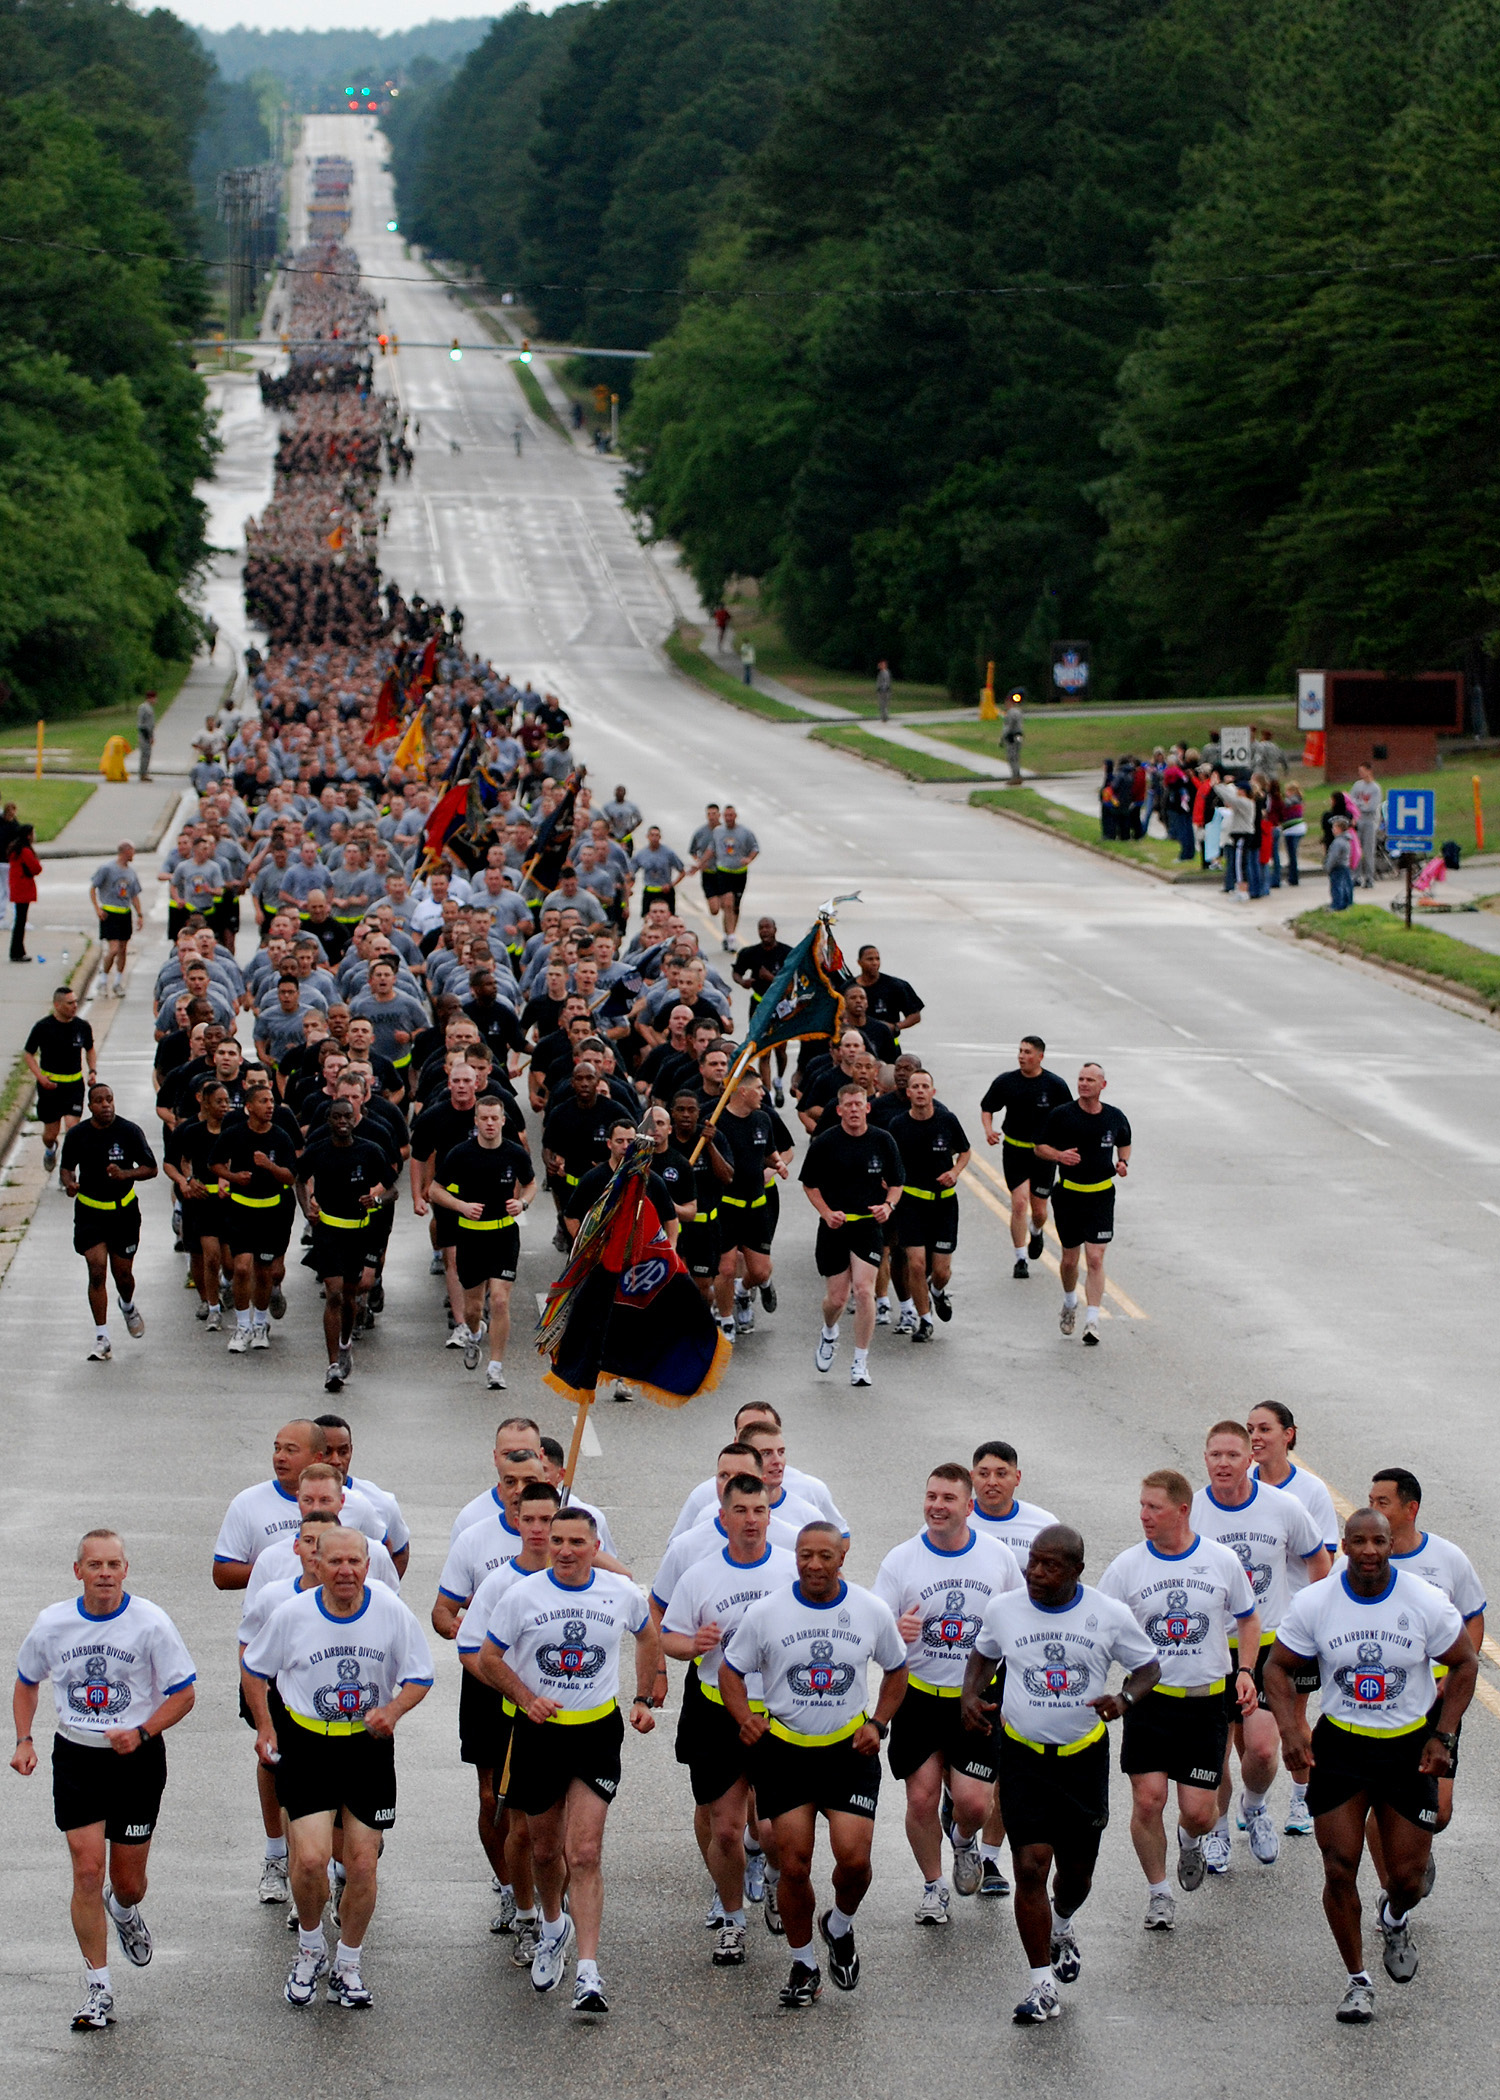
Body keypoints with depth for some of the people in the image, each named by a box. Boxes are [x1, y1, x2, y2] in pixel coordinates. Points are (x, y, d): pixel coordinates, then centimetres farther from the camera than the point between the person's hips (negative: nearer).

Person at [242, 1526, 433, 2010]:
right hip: (307, 1747, -1)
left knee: (362, 1867, 2)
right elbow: (253, 1668, 8)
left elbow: (419, 1676, 2)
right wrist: (265, 1727, -1)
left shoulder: (391, 1612, -9)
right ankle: (310, 1949, 13)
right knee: (310, 1859, -15)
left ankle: (347, 1966, 22)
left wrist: (394, 1710, -18)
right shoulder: (291, 1615, -9)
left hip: (369, 1746, 1)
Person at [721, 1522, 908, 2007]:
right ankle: (803, 1965, 18)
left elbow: (896, 1670, 14)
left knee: (854, 1857, -12)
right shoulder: (766, 1613, -5)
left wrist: (878, 1724, 2)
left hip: (849, 1749, 0)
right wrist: (744, 1719, -11)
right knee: (794, 1865, -1)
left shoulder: (872, 1611, -1)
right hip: (784, 1750, 0)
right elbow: (731, 1671, 6)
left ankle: (839, 1926, 20)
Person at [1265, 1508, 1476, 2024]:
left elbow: (1464, 1664, 2)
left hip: (1409, 1749, 0)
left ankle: (1395, 1921, 42)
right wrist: (1290, 1730, -12)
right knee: (1339, 1869, -3)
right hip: (1338, 1747, 0)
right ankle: (1357, 1980, 15)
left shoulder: (1426, 1602, -11)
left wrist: (1443, 1737, -5)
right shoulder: (1314, 1603, -9)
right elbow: (1278, 1668, 2)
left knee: (1406, 1878, 4)